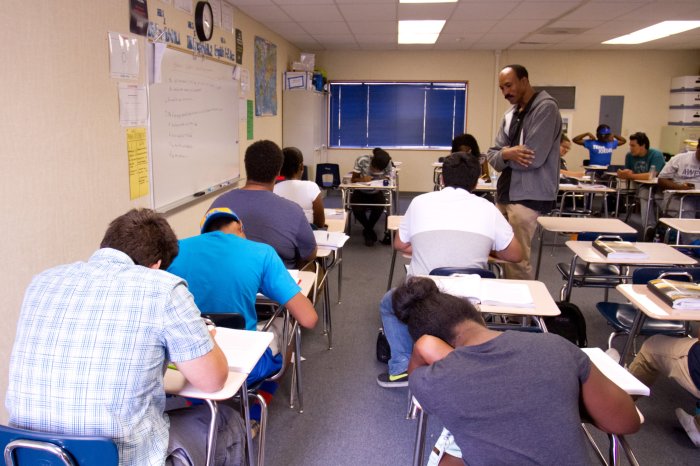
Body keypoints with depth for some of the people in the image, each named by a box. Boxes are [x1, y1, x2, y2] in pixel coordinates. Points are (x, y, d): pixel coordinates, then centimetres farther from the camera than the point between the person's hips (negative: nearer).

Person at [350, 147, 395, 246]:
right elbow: (353, 179, -15)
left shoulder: (388, 164, -16)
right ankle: (370, 231, 2)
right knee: (357, 210, -30)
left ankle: (367, 230, -1)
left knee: (379, 207, -32)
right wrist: (363, 179, -37)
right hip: (360, 193, -1)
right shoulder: (362, 160, -21)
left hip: (376, 193, 1)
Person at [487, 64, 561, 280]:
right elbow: (493, 157, 9)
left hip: (529, 196, -8)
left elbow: (534, 158, -20)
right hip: (505, 193, 8)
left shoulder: (546, 108, -9)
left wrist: (505, 155, -3)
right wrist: (505, 154, -15)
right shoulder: (510, 115, 16)